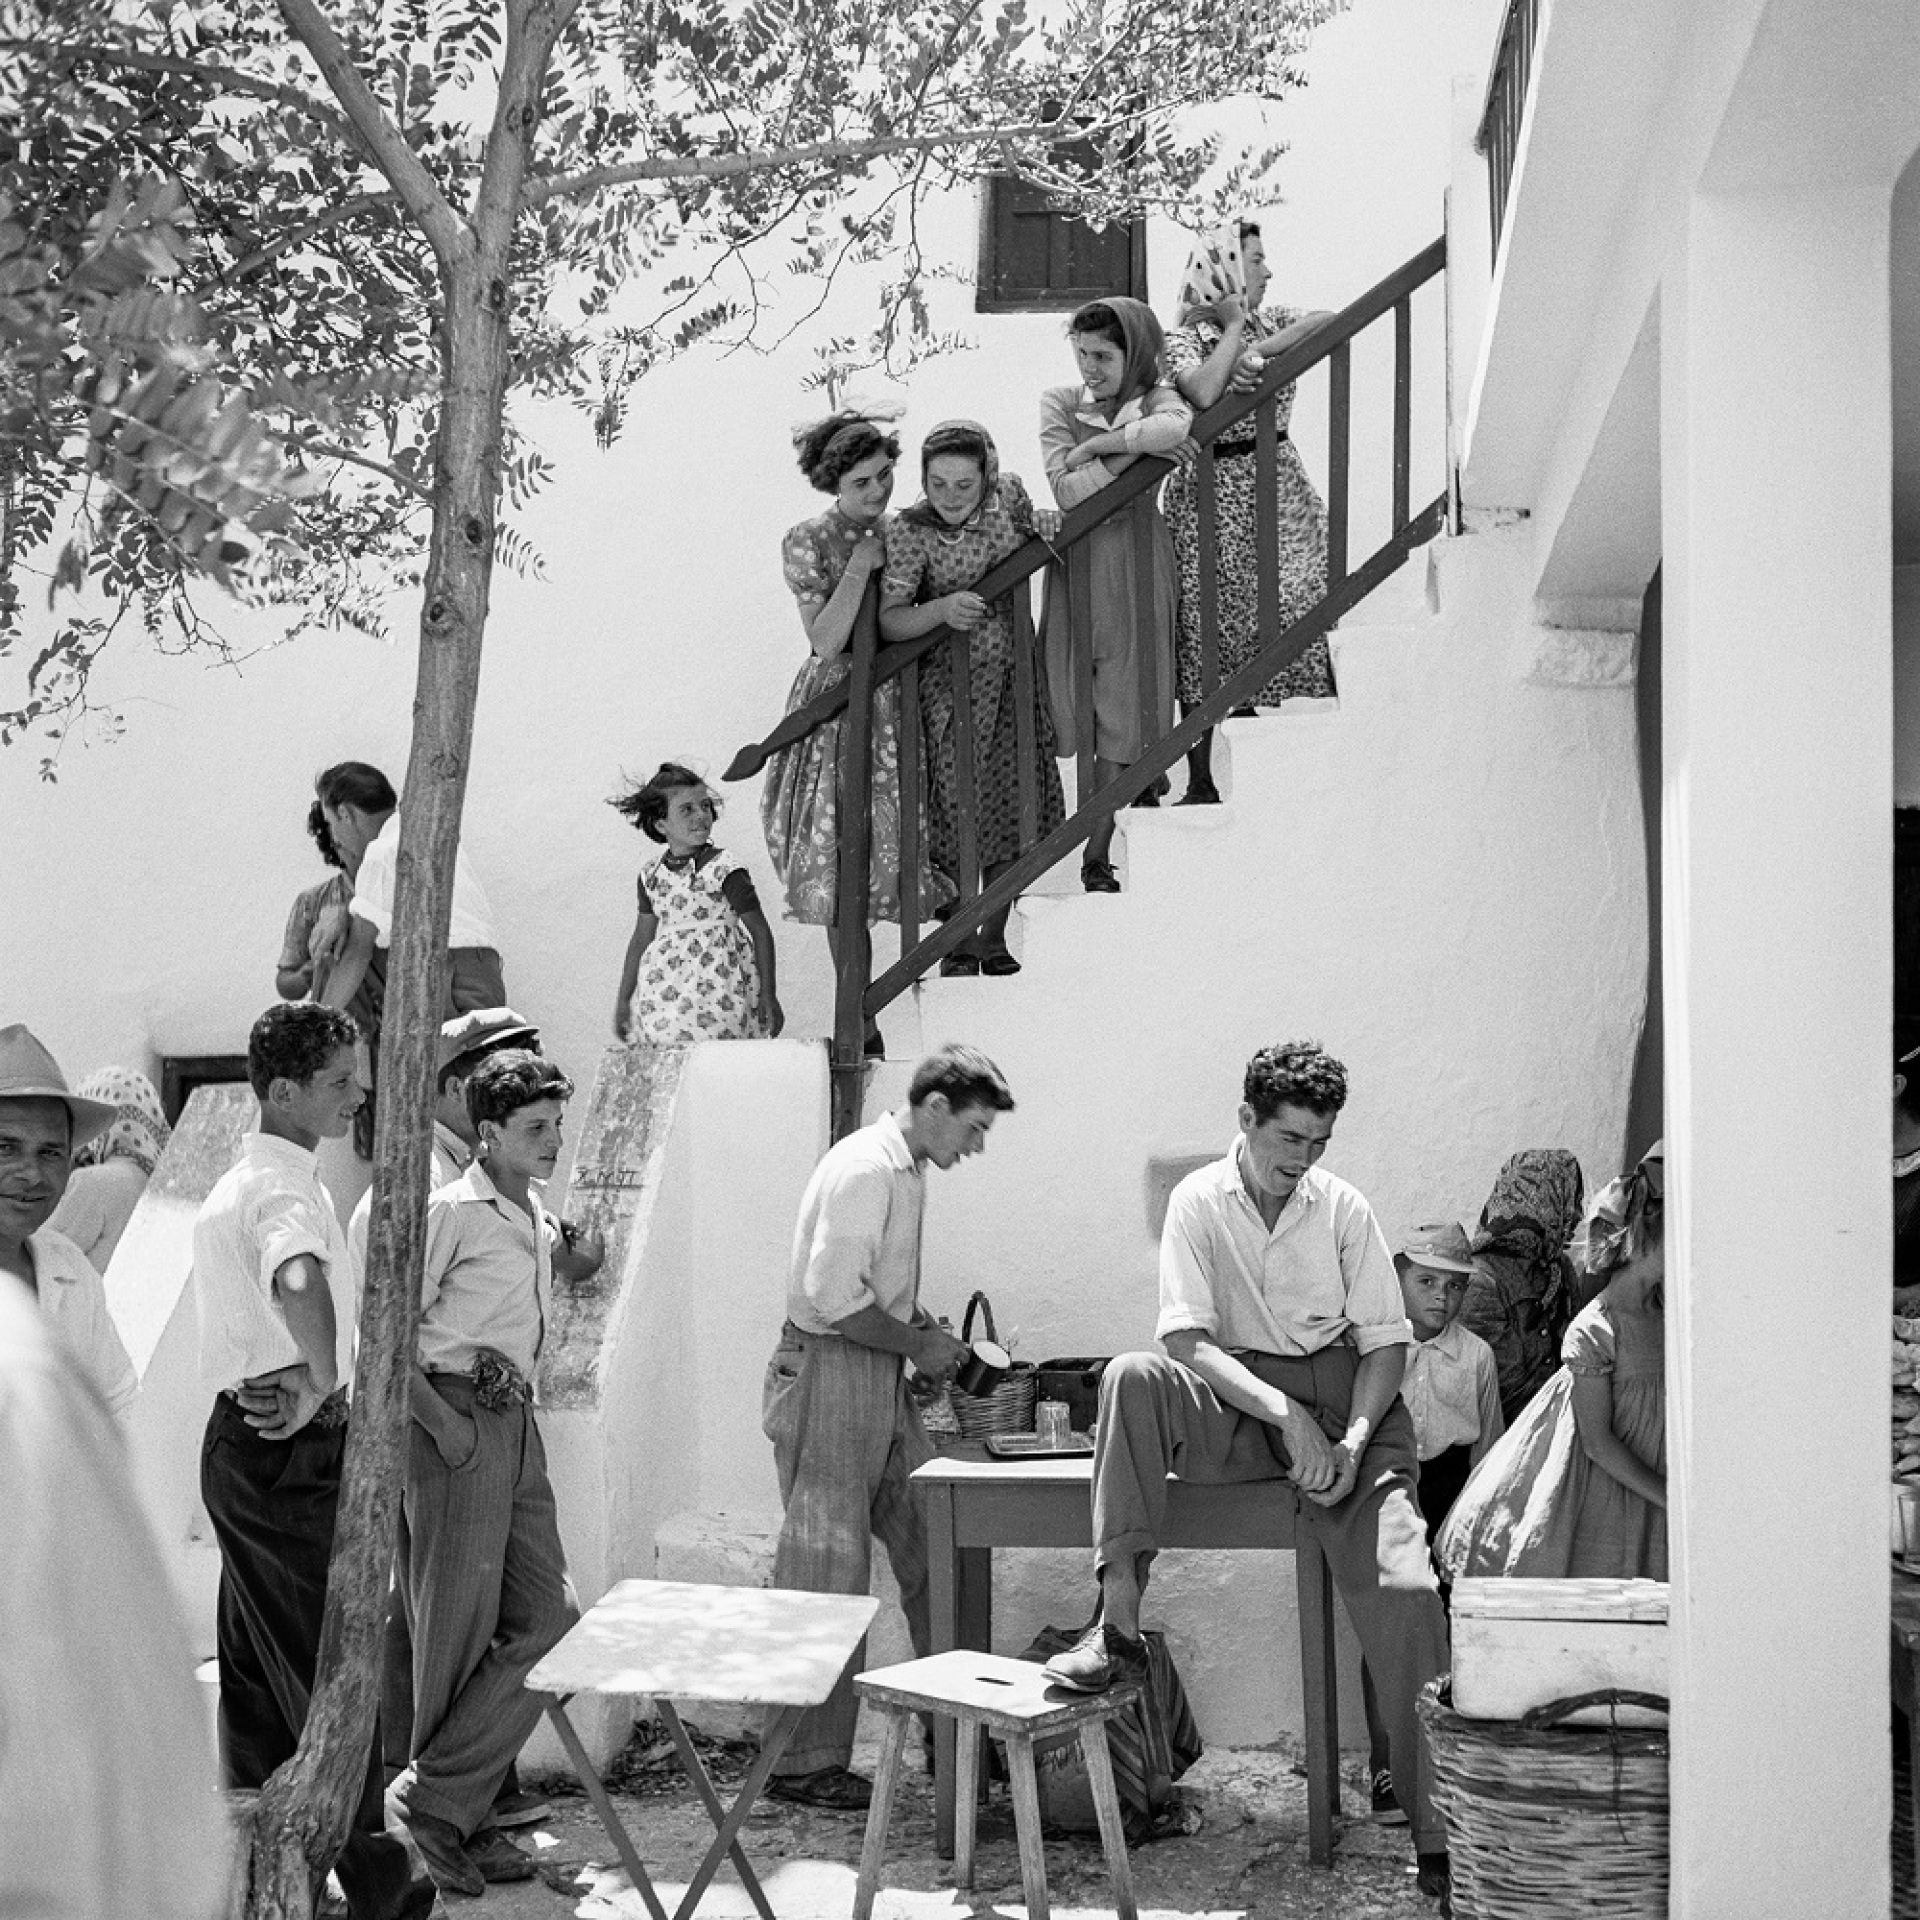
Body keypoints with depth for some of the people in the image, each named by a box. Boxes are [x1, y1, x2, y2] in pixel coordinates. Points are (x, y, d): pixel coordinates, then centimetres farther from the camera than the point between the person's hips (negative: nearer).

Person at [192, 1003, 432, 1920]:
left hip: (239, 1437, 10)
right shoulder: (287, 1187, -18)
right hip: (293, 1452, -10)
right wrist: (320, 1389, -30)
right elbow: (301, 1284, -41)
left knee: (257, 1671, 14)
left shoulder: (237, 1181, 14)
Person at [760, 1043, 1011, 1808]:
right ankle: (803, 1762, 7)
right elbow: (834, 1297, -24)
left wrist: (931, 1331, 6)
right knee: (826, 1572, -2)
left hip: (880, 1379, 10)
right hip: (828, 1376, -10)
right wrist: (919, 1344, -14)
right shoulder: (865, 1169, -18)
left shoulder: (907, 1169, 12)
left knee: (931, 1549, 10)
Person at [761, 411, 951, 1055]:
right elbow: (825, 641, -14)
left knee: (901, 847, 1)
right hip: (839, 707, -3)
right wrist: (859, 566, -17)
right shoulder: (806, 542, -6)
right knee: (842, 867, -2)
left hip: (902, 701, 4)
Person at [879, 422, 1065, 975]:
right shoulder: (910, 532, -16)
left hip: (1014, 680, 4)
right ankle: (960, 945, 11)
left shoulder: (1010, 499, -3)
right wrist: (941, 609, -39)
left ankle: (994, 939, 22)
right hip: (950, 685, -4)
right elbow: (890, 621, -23)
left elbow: (1066, 524, 20)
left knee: (1016, 806, 8)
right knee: (961, 812, -3)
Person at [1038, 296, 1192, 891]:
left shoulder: (1156, 400, -1)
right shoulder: (1060, 402, 2)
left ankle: (1096, 856, 8)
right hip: (1079, 561, 2)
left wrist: (1095, 445, -20)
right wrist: (1131, 448, -15)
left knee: (1124, 709, 1)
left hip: (1137, 566, -2)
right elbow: (1067, 490, -11)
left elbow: (1177, 428, -29)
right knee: (1079, 703, 2)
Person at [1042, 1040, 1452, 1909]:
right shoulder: (1198, 1202, -1)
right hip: (1234, 1405, 0)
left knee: (1404, 1590, -20)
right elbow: (1187, 1340, -11)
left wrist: (1354, 1439, -15)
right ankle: (1119, 1626, -35)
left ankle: (1439, 1831, -13)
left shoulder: (1343, 1210, 3)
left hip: (1343, 1406, 0)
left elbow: (1385, 1341, 3)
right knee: (1131, 1377, -31)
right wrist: (1285, 1414, -24)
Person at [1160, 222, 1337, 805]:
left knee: (1296, 605, -9)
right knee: (1206, 631, -1)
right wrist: (1235, 325, -10)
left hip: (1278, 486, 4)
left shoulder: (1271, 321, 11)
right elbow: (1203, 393, -22)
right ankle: (1201, 782, 4)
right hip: (1211, 492, -3)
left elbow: (1329, 323, -9)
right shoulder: (1183, 338, -2)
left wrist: (1258, 352, -17)